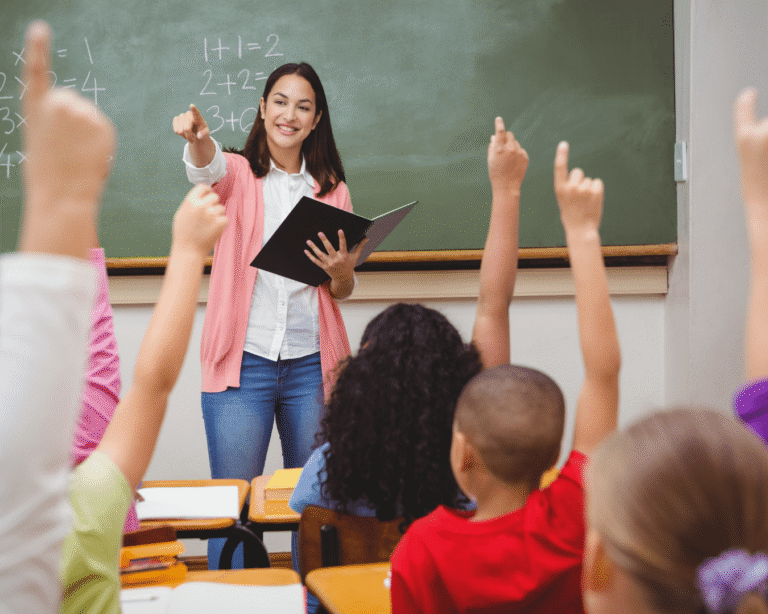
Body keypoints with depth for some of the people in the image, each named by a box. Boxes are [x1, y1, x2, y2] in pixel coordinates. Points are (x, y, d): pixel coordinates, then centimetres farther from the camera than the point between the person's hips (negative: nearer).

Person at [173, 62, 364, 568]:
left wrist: (342, 272, -9)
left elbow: (343, 290, 15)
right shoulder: (238, 174, 5)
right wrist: (198, 137, -44)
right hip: (243, 361, -2)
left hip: (311, 364, 3)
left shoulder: (332, 190, 12)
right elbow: (208, 168, -21)